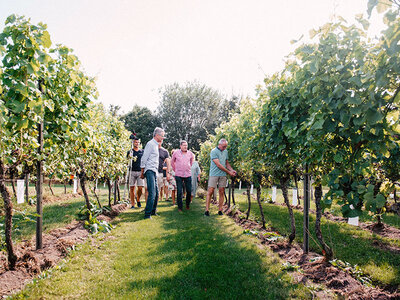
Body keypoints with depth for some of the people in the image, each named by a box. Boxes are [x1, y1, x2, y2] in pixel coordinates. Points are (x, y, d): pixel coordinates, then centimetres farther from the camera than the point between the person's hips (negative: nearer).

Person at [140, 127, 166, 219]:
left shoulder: (156, 145, 20)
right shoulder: (150, 144, -9)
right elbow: (144, 158, -11)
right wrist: (142, 172, -10)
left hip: (154, 171, 10)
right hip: (150, 171, -9)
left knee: (156, 193, 13)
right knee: (152, 193, -14)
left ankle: (153, 211, 24)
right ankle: (147, 214, -10)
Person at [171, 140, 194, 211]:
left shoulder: (190, 153, 6)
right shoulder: (176, 153, 0)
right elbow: (172, 162, 14)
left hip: (188, 175, 2)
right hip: (179, 175, -2)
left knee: (189, 191, 2)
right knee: (179, 192, -3)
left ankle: (187, 205, 24)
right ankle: (180, 207, 7)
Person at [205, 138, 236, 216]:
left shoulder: (226, 152, 12)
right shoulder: (214, 151, -9)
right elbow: (218, 165, -14)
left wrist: (232, 170, 2)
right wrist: (228, 172, -11)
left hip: (223, 175, 5)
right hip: (214, 174, -5)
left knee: (222, 192, 3)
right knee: (210, 192, -5)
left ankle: (220, 210, 8)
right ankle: (207, 210, -1)